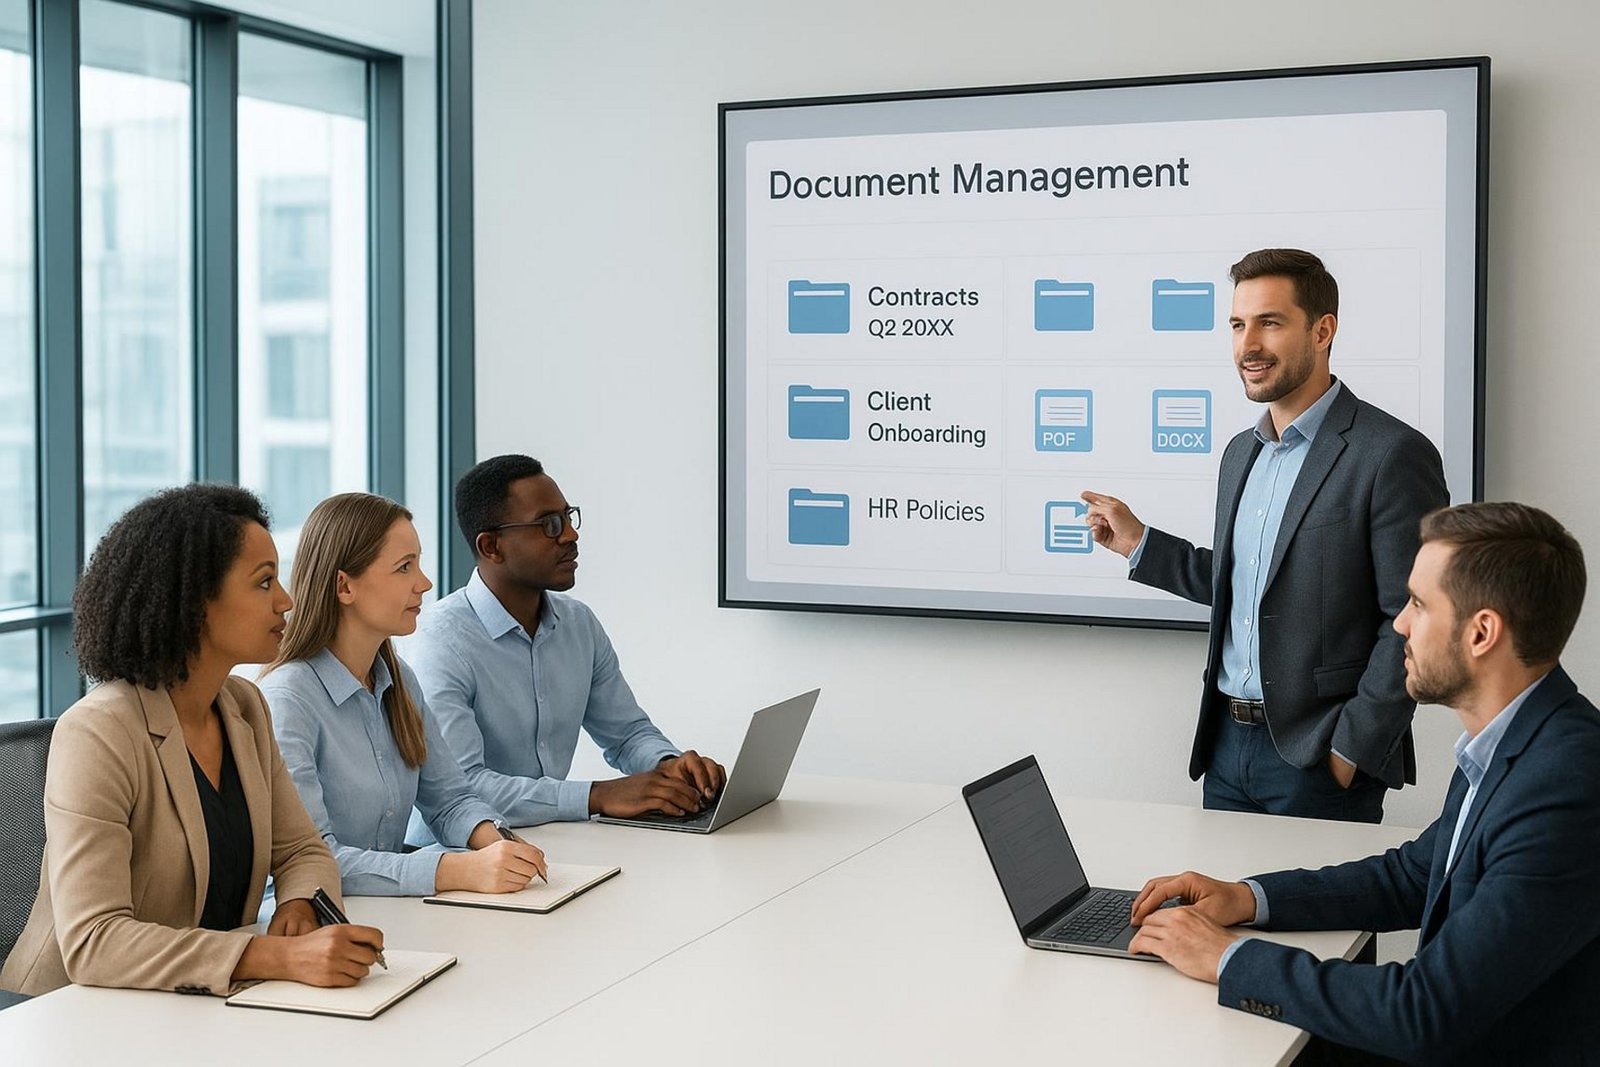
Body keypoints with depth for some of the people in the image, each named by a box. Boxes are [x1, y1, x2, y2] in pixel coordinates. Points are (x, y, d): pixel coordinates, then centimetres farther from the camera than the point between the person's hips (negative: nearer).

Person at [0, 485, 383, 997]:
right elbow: (91, 941, -26)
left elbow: (302, 850, 12)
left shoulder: (244, 707, 6)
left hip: (204, 1007, 7)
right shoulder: (97, 734, -18)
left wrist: (298, 906, -12)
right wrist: (281, 957, -34)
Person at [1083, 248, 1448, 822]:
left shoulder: (1393, 454, -13)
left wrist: (1353, 750, -16)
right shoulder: (1241, 453, 12)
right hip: (1228, 748, 7)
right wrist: (1140, 544, 12)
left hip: (1320, 759, -7)